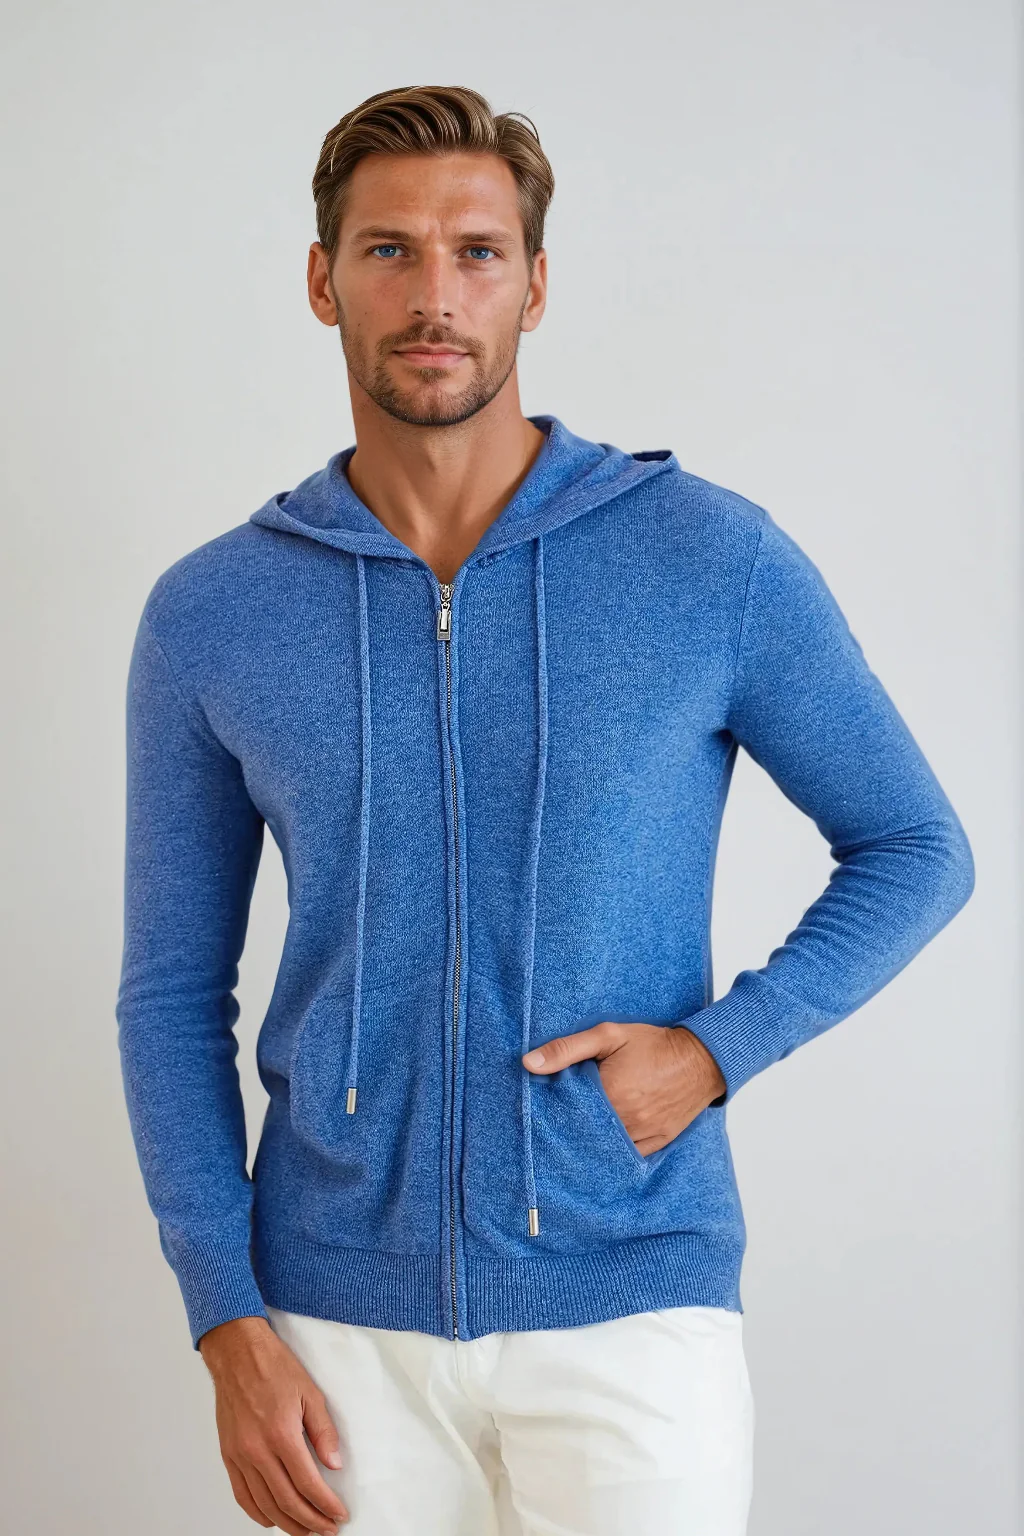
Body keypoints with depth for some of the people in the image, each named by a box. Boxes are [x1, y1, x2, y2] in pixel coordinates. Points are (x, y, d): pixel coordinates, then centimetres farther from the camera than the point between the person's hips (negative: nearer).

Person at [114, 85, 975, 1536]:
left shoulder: (716, 559, -6)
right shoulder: (208, 615, -1)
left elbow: (916, 850, 4)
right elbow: (172, 992, 4)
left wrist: (718, 1049, -10)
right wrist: (228, 1323, -4)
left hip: (632, 1305, -1)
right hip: (343, 1319, 2)